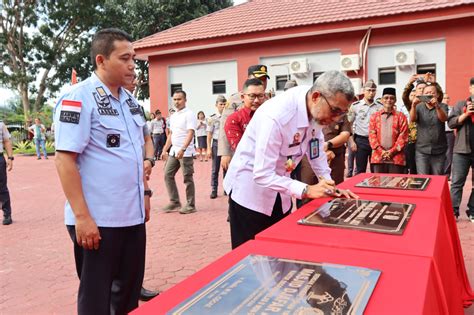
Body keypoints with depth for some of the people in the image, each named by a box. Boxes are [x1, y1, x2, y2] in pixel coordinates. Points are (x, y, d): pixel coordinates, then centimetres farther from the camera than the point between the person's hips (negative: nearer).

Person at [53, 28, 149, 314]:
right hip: (97, 220, -7)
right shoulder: (77, 98, -13)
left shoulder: (129, 99, 10)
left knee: (130, 290, 19)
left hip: (133, 215, 7)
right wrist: (82, 217, -20)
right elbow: (65, 159, -17)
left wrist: (145, 193, 16)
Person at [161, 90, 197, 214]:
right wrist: (165, 150, 16)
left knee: (187, 178, -1)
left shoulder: (189, 114, -9)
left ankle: (190, 205, 9)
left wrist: (182, 149, -28)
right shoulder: (173, 116, 15)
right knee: (168, 175, 7)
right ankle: (174, 202, 17)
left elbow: (190, 133, -18)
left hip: (186, 152, -8)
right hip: (173, 151, 8)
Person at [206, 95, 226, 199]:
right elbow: (209, 134, -1)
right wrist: (209, 148, -5)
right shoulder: (212, 118, -2)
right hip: (216, 143, -1)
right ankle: (214, 190, 12)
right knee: (215, 169, 4)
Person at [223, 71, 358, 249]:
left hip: (278, 186, 7)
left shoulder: (315, 108, -10)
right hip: (250, 187, -7)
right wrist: (306, 190, -36)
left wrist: (329, 185, 0)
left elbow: (315, 146, 6)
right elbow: (262, 175, -31)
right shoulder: (276, 116, -33)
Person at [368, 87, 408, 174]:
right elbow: (372, 135, 3)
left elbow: (403, 136, -1)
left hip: (396, 158, -1)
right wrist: (381, 151, -8)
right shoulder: (374, 116, 10)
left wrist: (392, 151, -10)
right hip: (378, 157, 1)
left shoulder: (401, 116, 6)